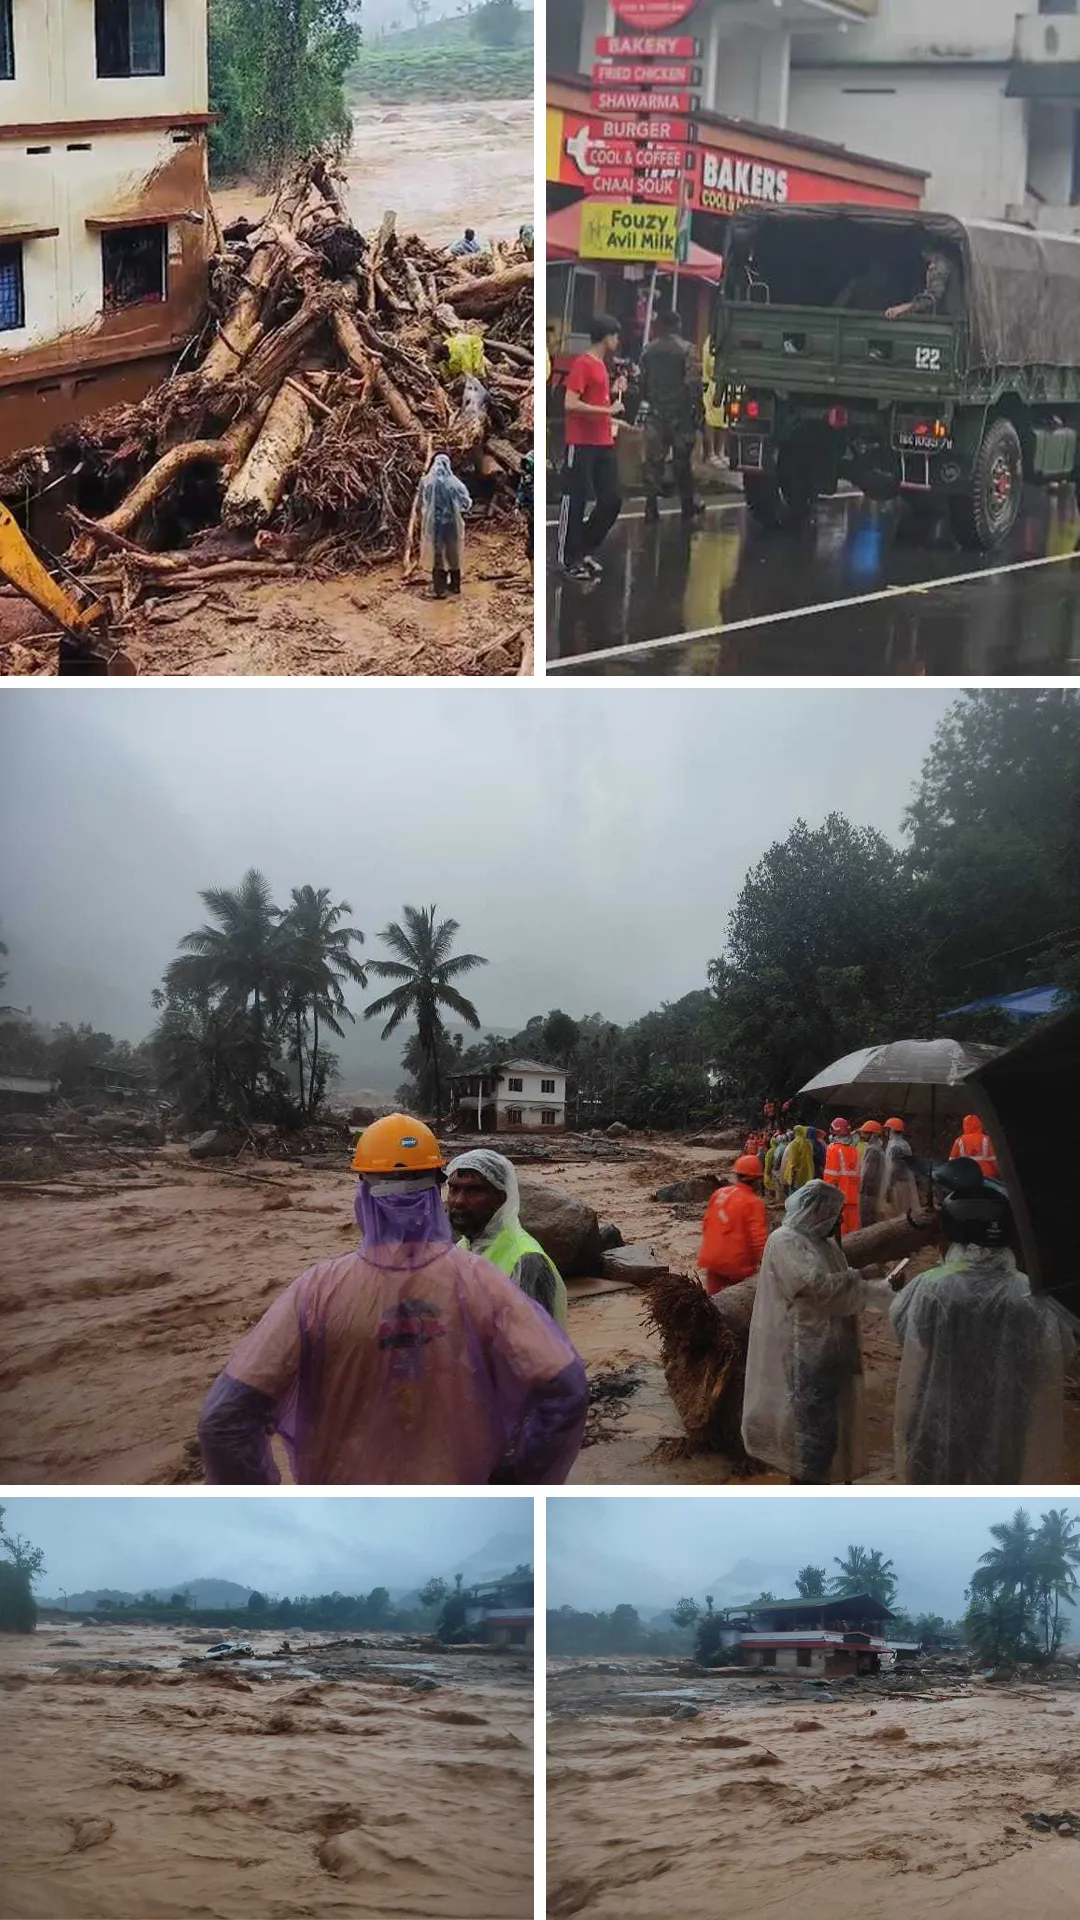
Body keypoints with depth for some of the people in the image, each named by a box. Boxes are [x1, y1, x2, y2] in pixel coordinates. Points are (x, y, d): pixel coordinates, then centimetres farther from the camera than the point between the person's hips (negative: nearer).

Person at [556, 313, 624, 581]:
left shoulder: (601, 365, 15)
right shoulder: (582, 364, -11)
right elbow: (570, 404, -19)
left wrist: (614, 420, 23)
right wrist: (608, 410, -18)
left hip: (603, 444, 9)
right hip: (581, 445, -9)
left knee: (612, 500, 7)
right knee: (575, 501, -1)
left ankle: (585, 549, 20)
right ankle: (568, 559, 7)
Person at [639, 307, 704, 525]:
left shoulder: (648, 350, 4)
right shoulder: (686, 349, -9)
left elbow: (643, 381, 11)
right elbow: (693, 382, -15)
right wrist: (696, 407, -6)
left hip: (656, 412, 3)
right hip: (680, 412, -3)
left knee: (654, 460, 3)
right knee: (682, 460, 8)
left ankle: (651, 507, -3)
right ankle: (688, 505, 17)